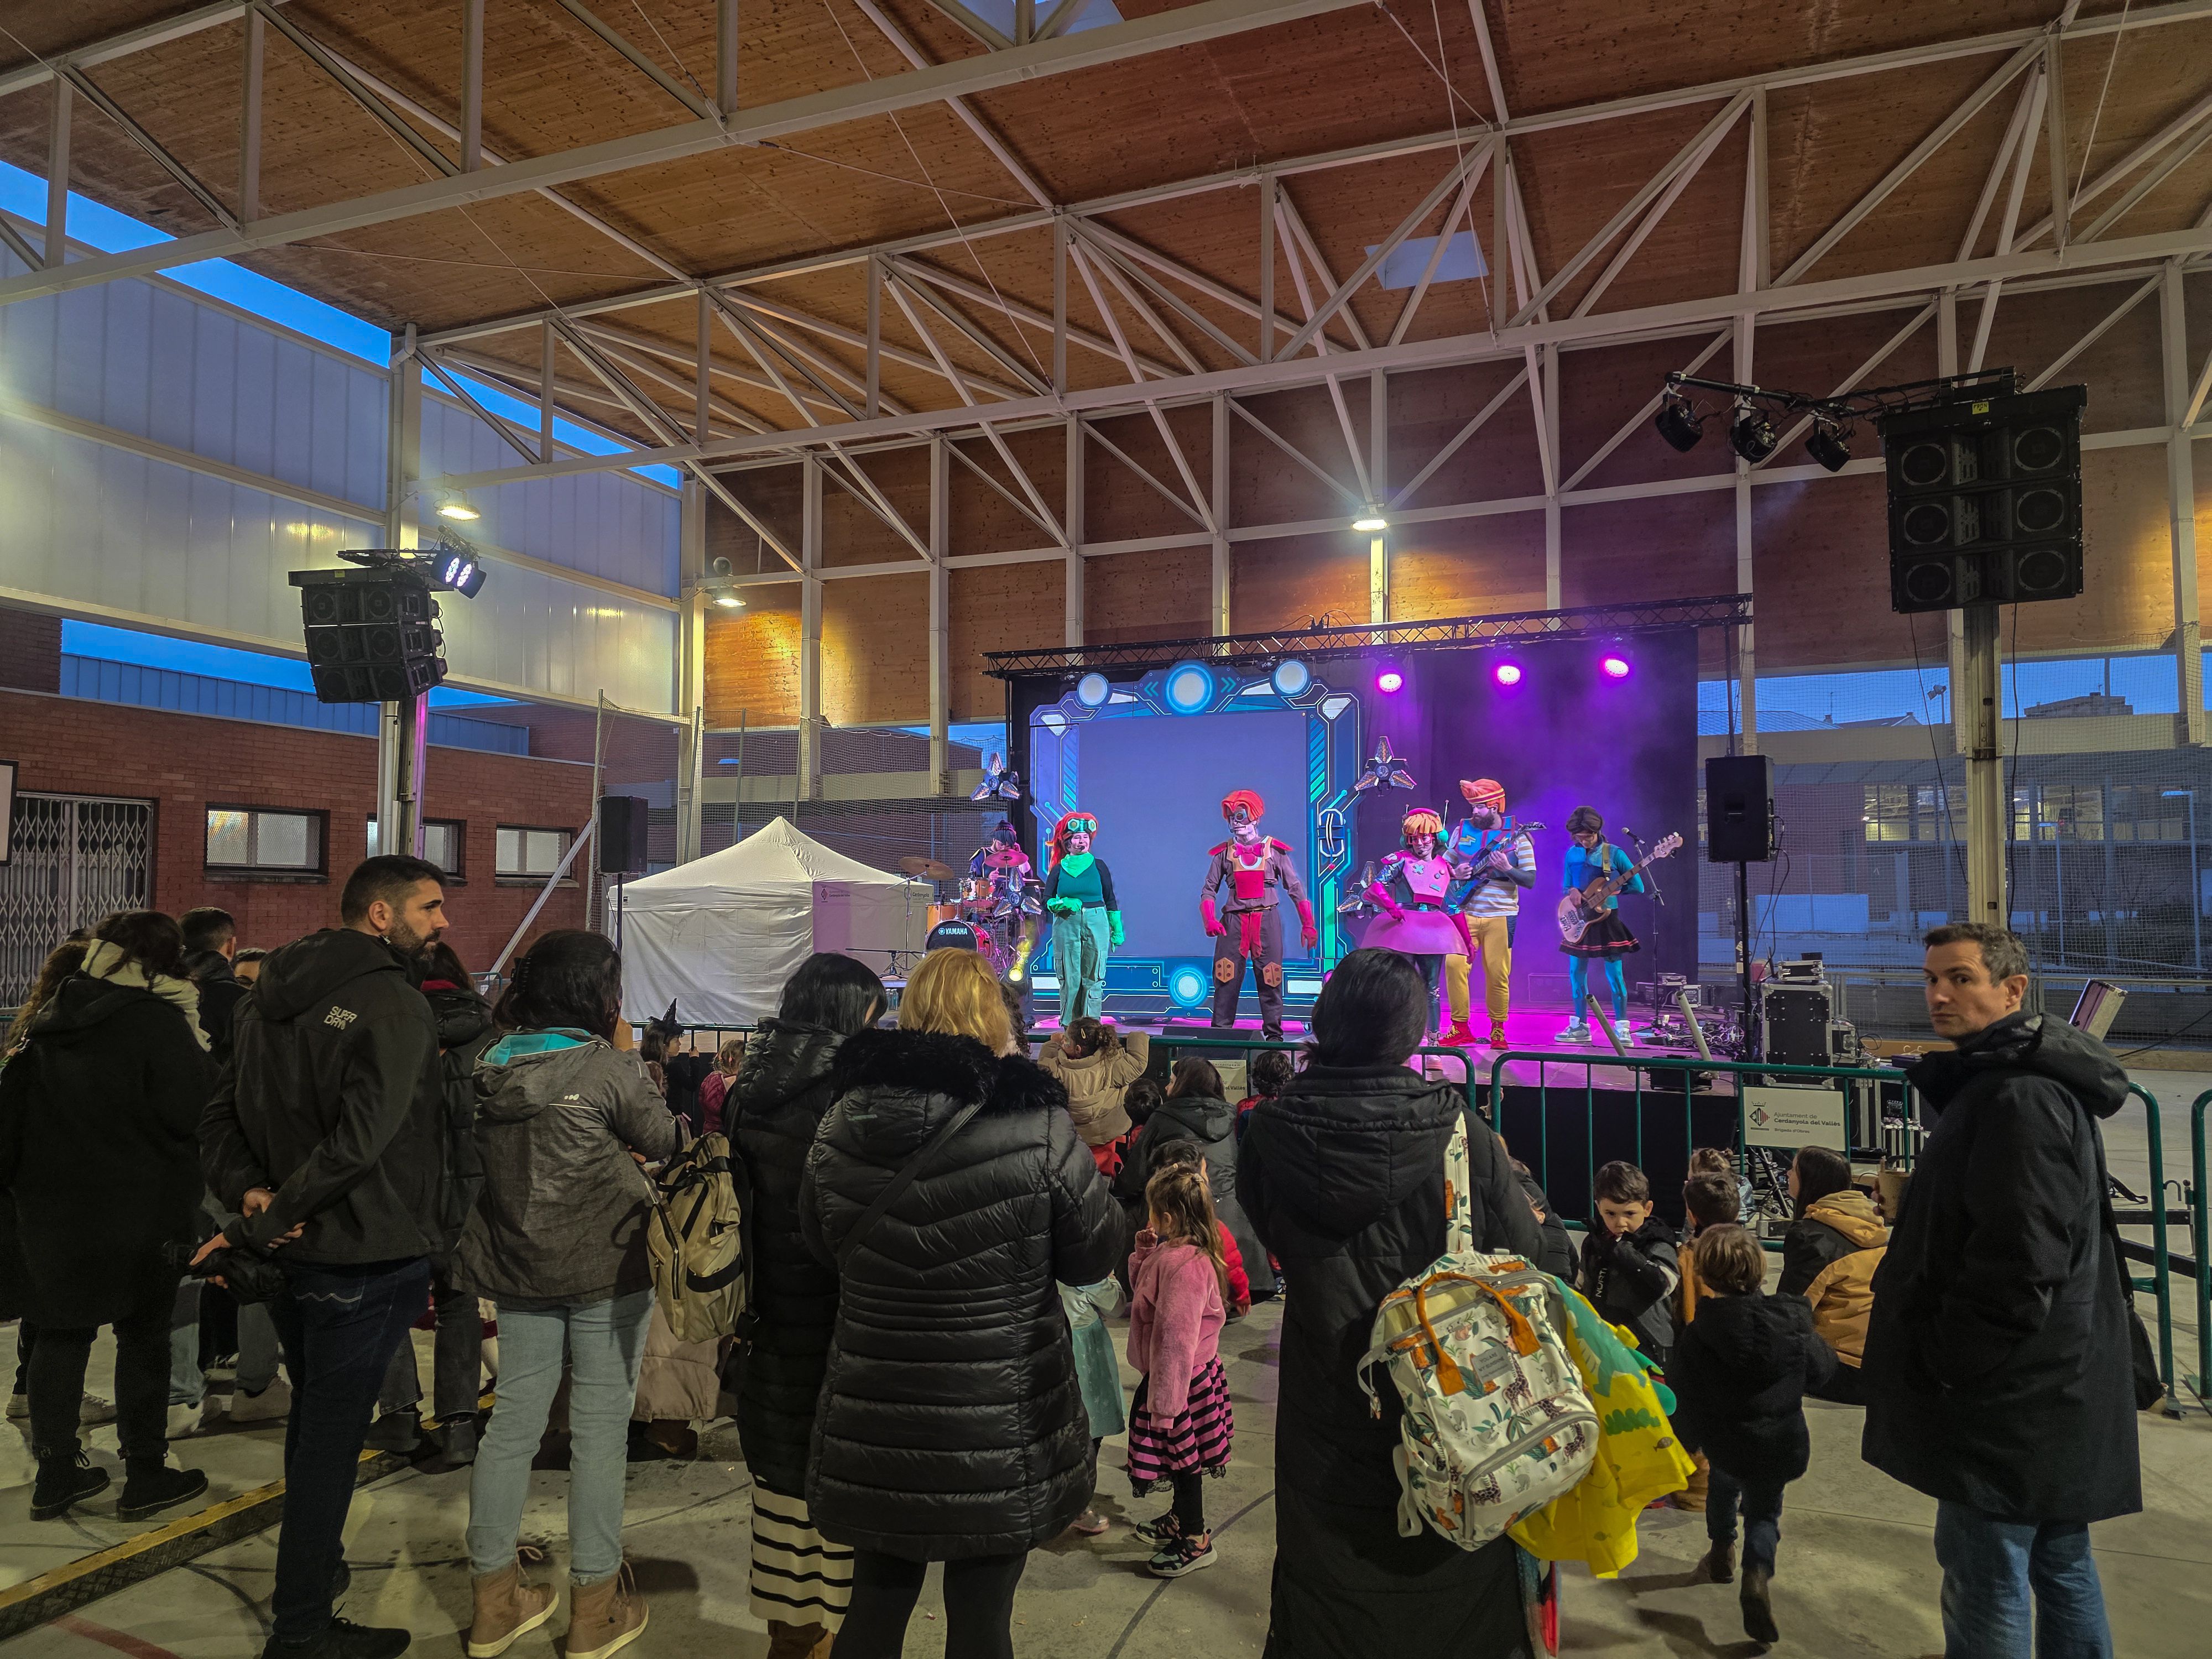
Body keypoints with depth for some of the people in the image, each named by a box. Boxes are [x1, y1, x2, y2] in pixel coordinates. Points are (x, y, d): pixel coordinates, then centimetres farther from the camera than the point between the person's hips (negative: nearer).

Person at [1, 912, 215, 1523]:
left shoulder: (49, 1019, 6)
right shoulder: (157, 1021, -16)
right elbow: (191, 1112, -18)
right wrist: (195, 1041, -10)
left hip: (51, 1206, 6)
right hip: (139, 1209, -6)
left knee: (60, 1334, 15)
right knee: (143, 1336, 6)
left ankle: (55, 1475, 22)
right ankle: (145, 1477, 13)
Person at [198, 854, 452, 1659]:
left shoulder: (270, 996, 7)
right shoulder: (395, 1004, -20)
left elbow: (221, 1116, 6)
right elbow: (361, 1139, -29)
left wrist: (248, 1192, -7)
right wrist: (270, 1217, -19)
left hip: (289, 1248, 9)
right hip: (365, 1258, -9)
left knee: (313, 1417, 26)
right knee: (332, 1437, 3)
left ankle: (310, 1565, 44)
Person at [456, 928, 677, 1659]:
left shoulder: (490, 1067, 1)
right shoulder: (604, 1068, -18)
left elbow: (480, 1164, 12)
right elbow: (665, 1139, -6)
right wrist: (625, 1058, 4)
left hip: (517, 1270, 6)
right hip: (606, 1269, -6)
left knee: (513, 1421, 14)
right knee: (599, 1432, 4)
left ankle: (494, 1601, 26)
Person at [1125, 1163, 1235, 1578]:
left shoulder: (1183, 1264, -31)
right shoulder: (1172, 1252, 1)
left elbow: (1176, 1341, -29)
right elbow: (1144, 1291, 16)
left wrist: (1165, 1403, -24)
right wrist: (1143, 1254, 0)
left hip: (1183, 1380, -9)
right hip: (1193, 1375, 9)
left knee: (1182, 1459, 8)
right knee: (1180, 1459, 26)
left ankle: (1195, 1540, 25)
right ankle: (1181, 1519, 44)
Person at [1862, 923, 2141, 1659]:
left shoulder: (2018, 1097, -20)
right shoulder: (2025, 1082, 14)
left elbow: (2018, 1259, -26)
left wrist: (1949, 1364, -16)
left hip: (2008, 1398, -11)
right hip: (2050, 1384, 11)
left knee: (1987, 1583, -1)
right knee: (2059, 1566, 19)